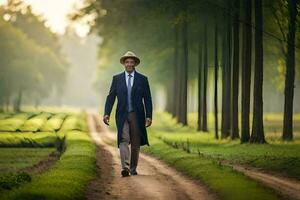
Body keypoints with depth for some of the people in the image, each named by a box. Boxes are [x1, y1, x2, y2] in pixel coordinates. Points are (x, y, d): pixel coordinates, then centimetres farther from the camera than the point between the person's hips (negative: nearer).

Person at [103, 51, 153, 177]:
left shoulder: (142, 79, 6)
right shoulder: (117, 79, 7)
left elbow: (147, 99, 4)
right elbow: (111, 97, 4)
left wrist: (149, 116, -4)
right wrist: (106, 113, -7)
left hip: (137, 115, 1)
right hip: (122, 115, -1)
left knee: (135, 143, 5)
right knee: (124, 140, -14)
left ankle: (133, 169, 16)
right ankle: (125, 167, -24)